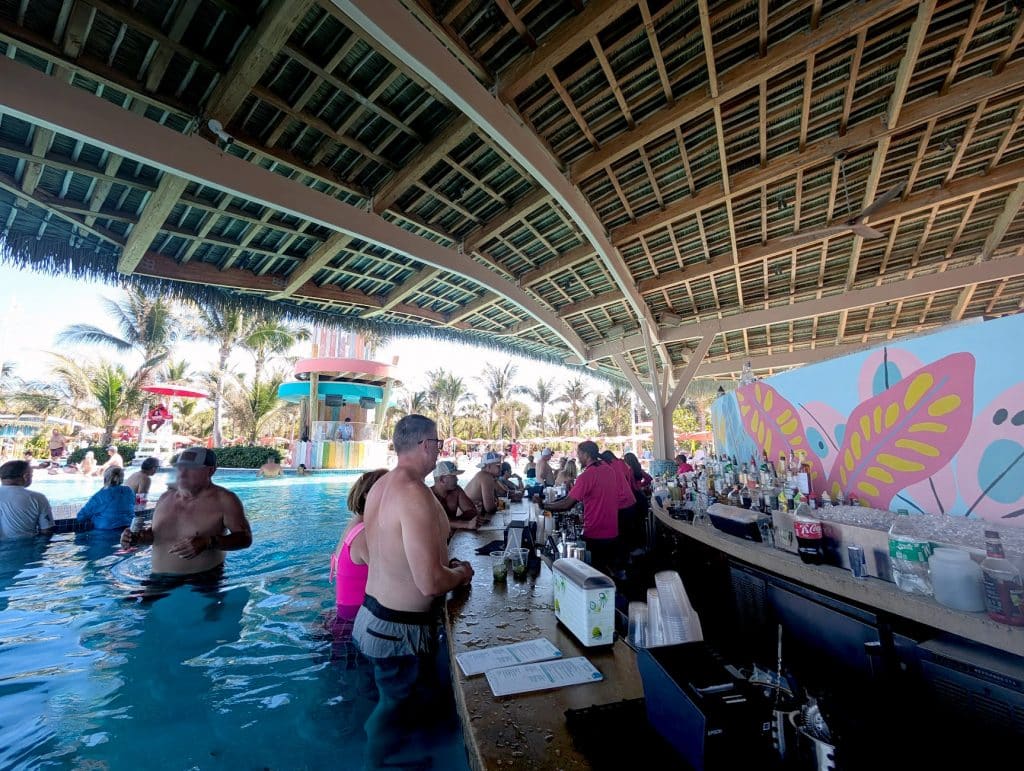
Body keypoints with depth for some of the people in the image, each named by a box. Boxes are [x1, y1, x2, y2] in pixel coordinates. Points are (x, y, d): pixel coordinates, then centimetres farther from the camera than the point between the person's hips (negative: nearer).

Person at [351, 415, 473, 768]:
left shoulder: (380, 485, -1)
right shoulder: (416, 494, -30)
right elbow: (430, 583, -31)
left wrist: (443, 563, 14)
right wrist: (461, 573, -10)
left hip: (375, 611, 9)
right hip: (403, 629, -9)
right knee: (402, 705, 16)